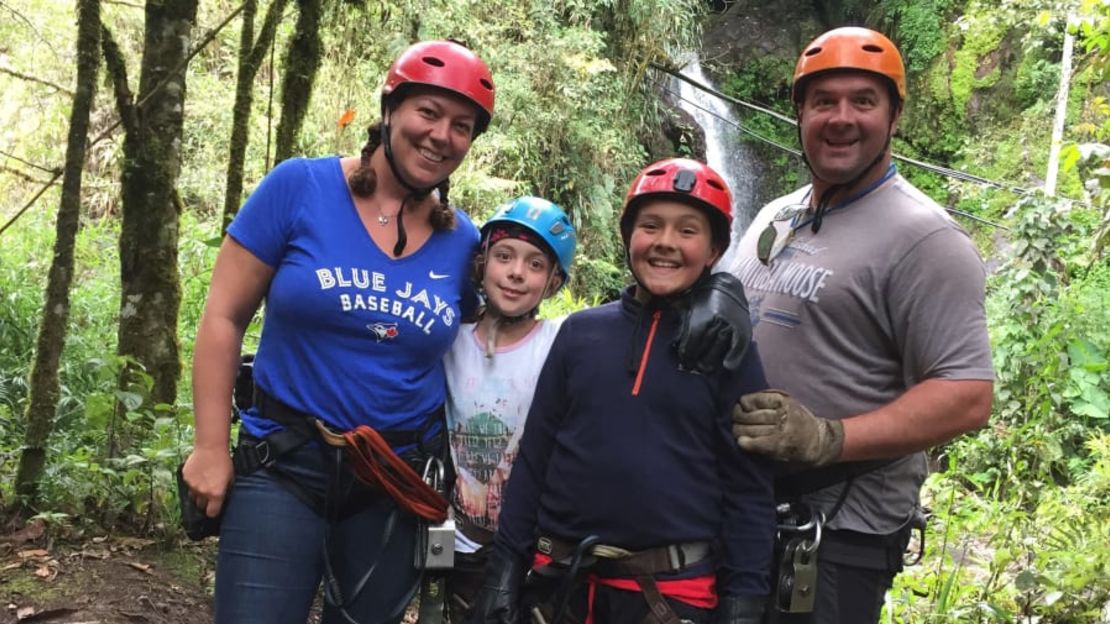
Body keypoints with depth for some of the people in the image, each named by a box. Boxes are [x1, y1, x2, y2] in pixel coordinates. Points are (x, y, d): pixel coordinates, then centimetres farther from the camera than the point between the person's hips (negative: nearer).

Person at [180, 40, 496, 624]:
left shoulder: (463, 241, 0)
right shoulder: (298, 186, -8)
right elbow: (224, 317, -5)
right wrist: (211, 448, -7)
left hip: (398, 484, 3)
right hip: (284, 466, -3)